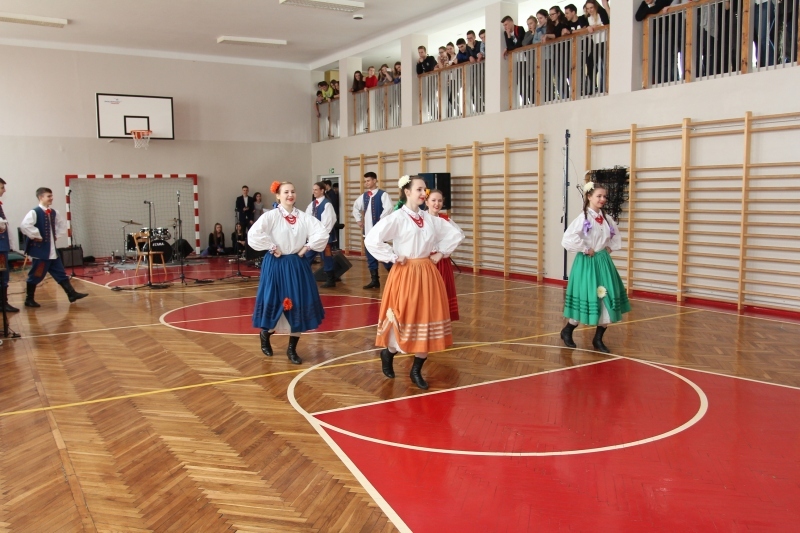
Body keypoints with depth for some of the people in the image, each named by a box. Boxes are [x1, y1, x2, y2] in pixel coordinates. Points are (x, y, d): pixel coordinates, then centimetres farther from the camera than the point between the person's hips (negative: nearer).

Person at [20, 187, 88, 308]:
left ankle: (72, 294, 12)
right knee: (36, 275, 2)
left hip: (52, 250, 8)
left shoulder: (53, 212, 9)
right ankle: (29, 299, 15)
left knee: (60, 273, 9)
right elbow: (24, 226, -30)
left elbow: (62, 224, 26)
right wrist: (36, 237, -22)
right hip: (40, 250, -8)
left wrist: (56, 235, 14)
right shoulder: (34, 212, -15)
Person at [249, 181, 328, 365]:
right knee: (275, 304, 3)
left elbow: (322, 234, -1)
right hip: (276, 266, -4)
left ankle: (292, 349, 18)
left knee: (298, 307, 4)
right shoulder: (271, 216, -8)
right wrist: (271, 248, -16)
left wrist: (306, 247, -6)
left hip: (297, 266, 4)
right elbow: (253, 235, -19)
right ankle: (265, 334, 35)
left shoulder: (303, 217, 2)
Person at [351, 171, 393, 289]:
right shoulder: (364, 196, 12)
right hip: (368, 230, 7)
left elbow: (388, 208, -23)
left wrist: (381, 221, -18)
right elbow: (356, 207, 28)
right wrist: (359, 220, 19)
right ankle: (375, 280, 17)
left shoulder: (382, 194, -8)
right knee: (370, 256, 9)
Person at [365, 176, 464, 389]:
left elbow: (455, 234, 19)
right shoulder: (397, 218, -10)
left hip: (427, 274, 6)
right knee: (404, 320, -1)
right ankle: (388, 353, 30)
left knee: (427, 321, 5)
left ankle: (416, 371, 18)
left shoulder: (430, 218, 7)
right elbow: (371, 240, -21)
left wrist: (440, 252, 8)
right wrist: (393, 257, -15)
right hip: (405, 273, -6)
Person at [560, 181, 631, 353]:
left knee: (607, 301, 4)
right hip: (587, 263, -7)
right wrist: (585, 250, -19)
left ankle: (598, 339, 18)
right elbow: (568, 239, -26)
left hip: (603, 262, 7)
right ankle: (567, 331, 23)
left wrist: (610, 248, 8)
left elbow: (616, 237, 25)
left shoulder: (606, 219, 7)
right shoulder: (583, 218, -13)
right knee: (586, 301, -1)